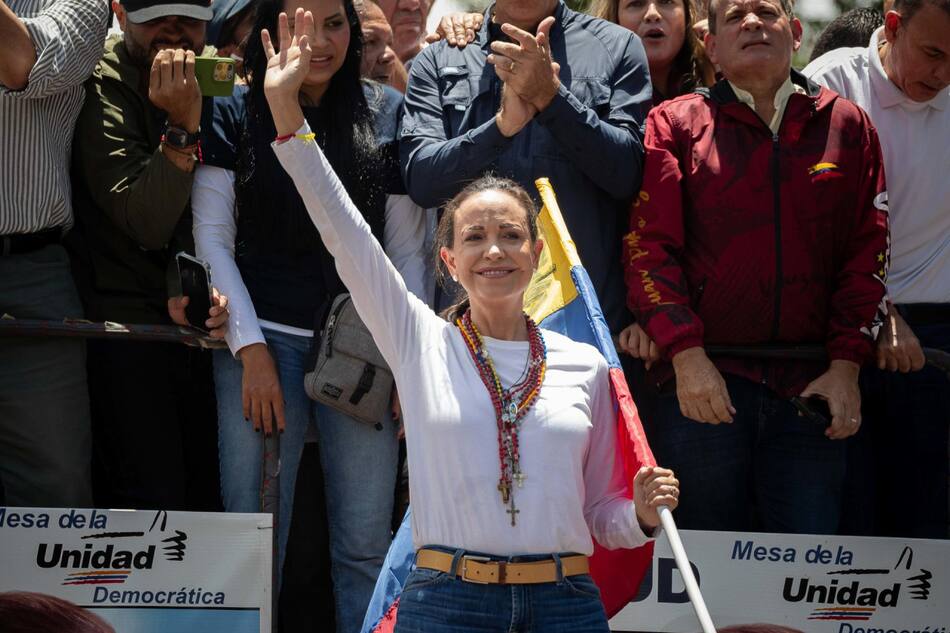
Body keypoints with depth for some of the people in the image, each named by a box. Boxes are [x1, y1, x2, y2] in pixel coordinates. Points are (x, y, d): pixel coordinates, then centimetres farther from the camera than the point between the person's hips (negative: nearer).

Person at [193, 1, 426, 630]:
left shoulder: (387, 113, 9)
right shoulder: (236, 116, 5)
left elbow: (407, 248, 10)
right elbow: (212, 240, 2)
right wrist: (251, 351, -6)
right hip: (264, 337, -1)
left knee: (366, 547, -1)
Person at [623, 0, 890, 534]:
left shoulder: (846, 126, 13)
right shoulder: (675, 124, 7)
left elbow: (868, 251, 10)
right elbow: (649, 246, 0)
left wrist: (846, 365, -1)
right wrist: (686, 356, -12)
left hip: (809, 387, 1)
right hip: (701, 382, -1)